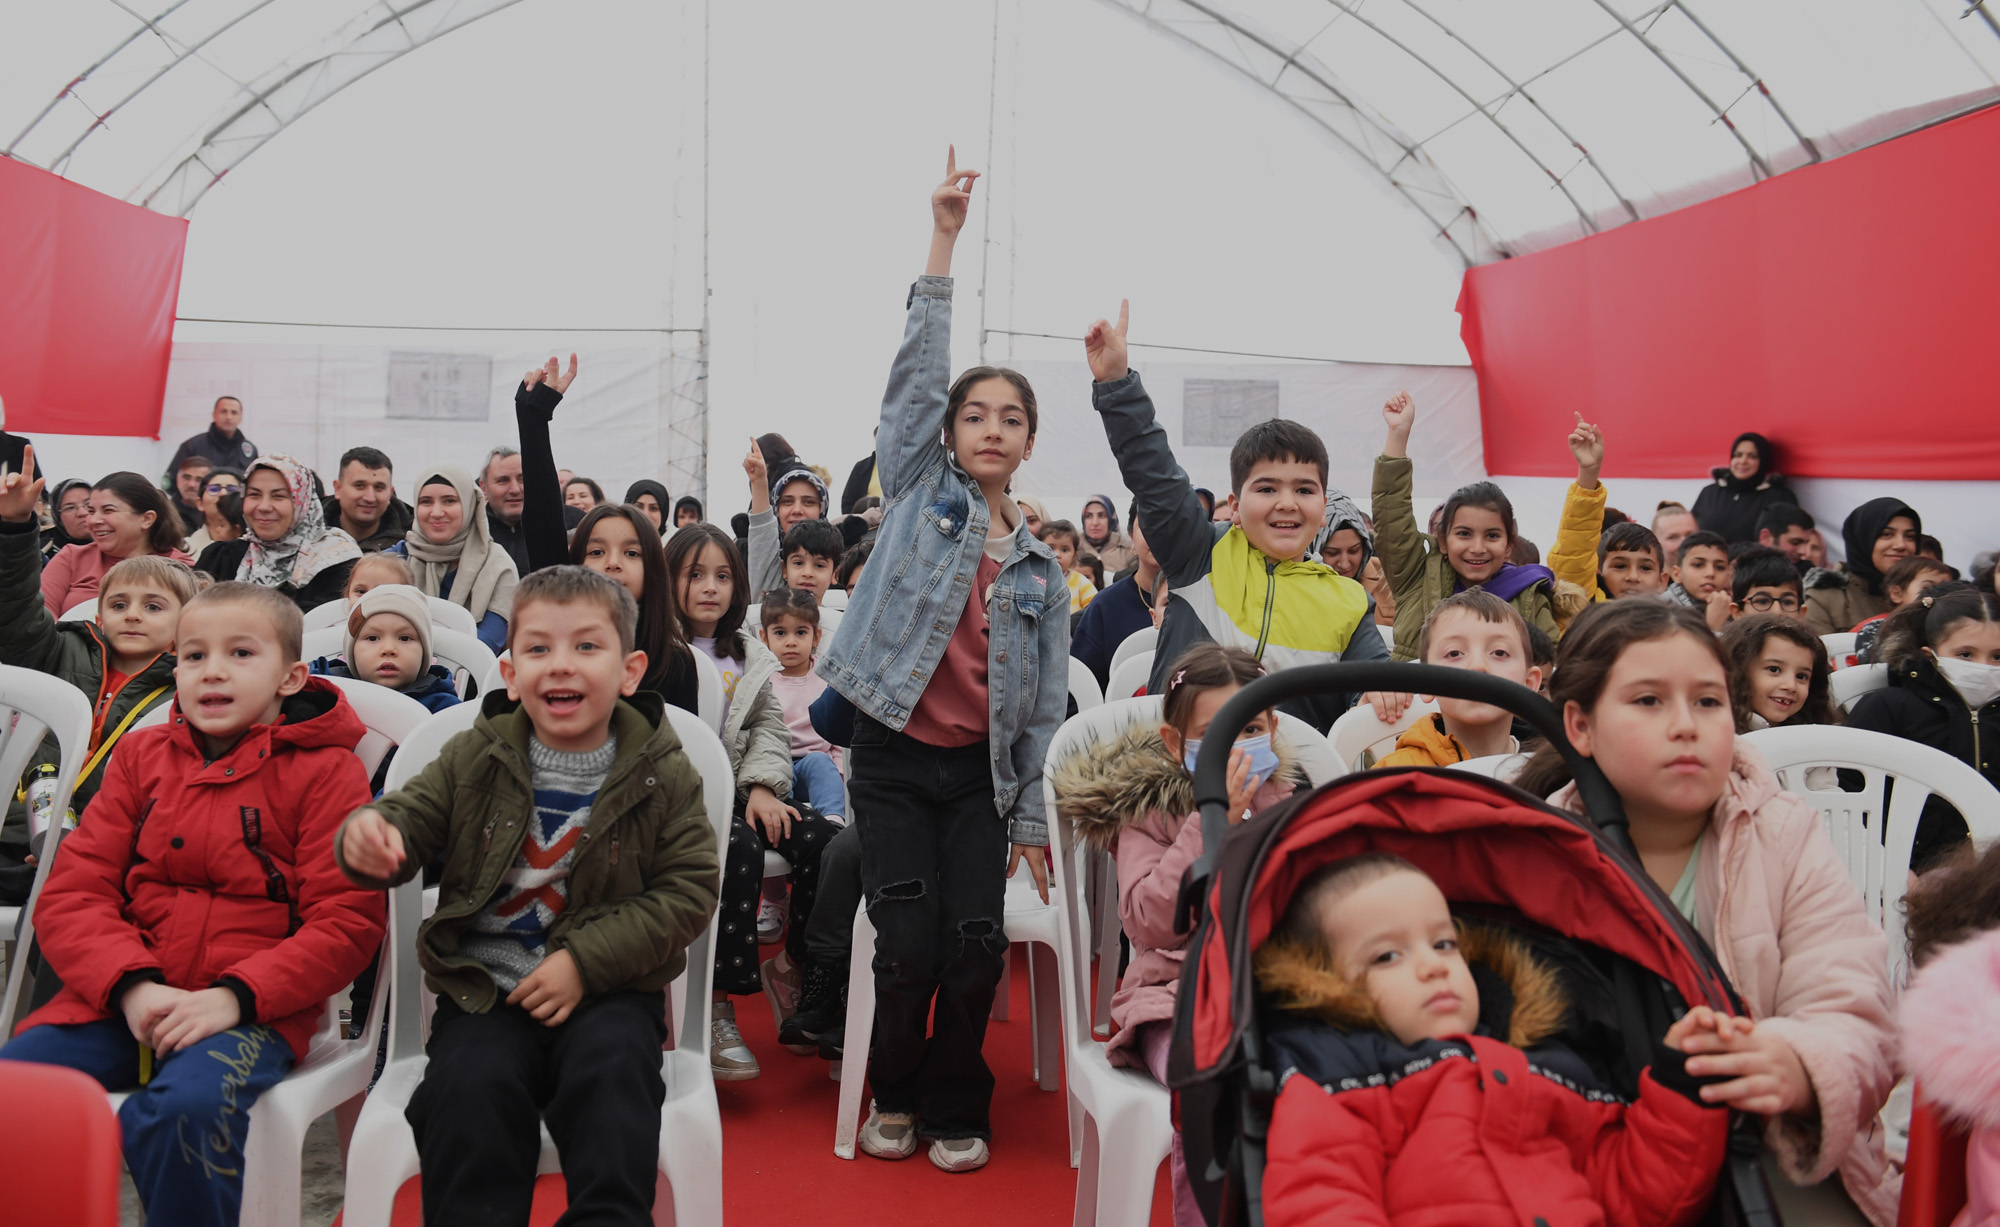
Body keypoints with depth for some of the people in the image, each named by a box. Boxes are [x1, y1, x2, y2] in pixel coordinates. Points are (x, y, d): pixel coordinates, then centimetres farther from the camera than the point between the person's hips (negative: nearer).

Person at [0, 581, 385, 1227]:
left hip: (253, 1006, -4)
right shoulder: (142, 755, 14)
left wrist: (236, 994, -18)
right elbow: (70, 895, 7)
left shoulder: (324, 770, 0)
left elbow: (347, 922, -5)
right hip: (123, 997, 5)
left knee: (184, 1111, -33)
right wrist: (132, 984, -11)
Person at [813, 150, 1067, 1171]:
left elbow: (1045, 704, 10)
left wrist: (1032, 821, 5)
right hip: (894, 755, -2)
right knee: (909, 945, -9)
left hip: (981, 774, 2)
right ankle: (894, 1096, 19)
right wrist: (943, 241, -13)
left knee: (977, 946, -7)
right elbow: (913, 375, -6)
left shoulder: (1040, 570, 10)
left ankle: (957, 1110, 17)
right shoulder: (918, 493, 5)